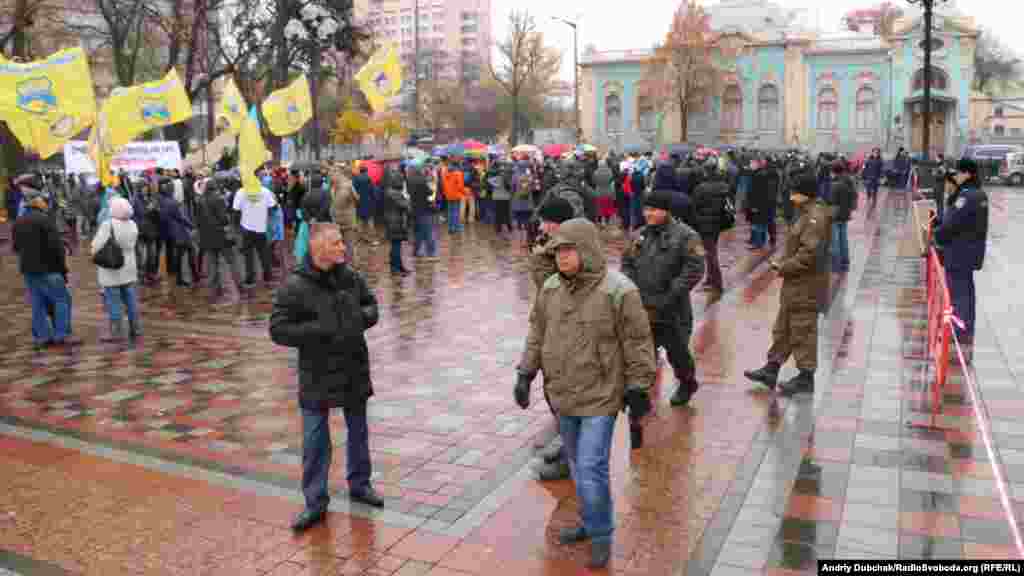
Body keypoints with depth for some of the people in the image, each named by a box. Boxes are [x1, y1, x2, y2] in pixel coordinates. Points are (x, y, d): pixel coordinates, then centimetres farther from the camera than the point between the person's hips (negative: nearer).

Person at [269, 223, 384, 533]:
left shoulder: (351, 276, -3)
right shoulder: (294, 286, -15)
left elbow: (371, 304, 12)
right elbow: (278, 330, -16)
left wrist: (363, 316, -11)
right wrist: (321, 329, -24)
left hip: (354, 368, 4)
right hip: (317, 375, -4)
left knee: (358, 431, 19)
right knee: (315, 441, 4)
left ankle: (359, 484, 38)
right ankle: (315, 502, 19)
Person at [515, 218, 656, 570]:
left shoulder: (618, 290, -17)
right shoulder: (551, 287, 1)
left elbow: (637, 344, -12)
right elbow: (537, 334, 11)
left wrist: (638, 390, -9)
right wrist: (525, 374, 8)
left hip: (600, 397, -6)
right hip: (563, 395, 6)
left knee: (590, 469, -6)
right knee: (578, 467, 19)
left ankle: (601, 535, 15)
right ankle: (590, 522, 38)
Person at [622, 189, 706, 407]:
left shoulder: (685, 236, -11)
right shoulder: (639, 235, 7)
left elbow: (694, 270, -17)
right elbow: (627, 263, 15)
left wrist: (669, 296, -20)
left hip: (672, 312, -4)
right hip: (642, 309, 4)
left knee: (677, 352, 14)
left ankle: (687, 384, 41)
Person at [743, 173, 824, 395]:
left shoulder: (814, 219, -19)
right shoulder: (805, 217, 13)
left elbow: (809, 254, -25)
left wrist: (783, 267, -16)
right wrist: (781, 262, 7)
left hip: (805, 288, -10)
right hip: (794, 287, 10)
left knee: (803, 332, 1)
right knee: (782, 329, 16)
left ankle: (806, 377, 13)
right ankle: (771, 369, 26)